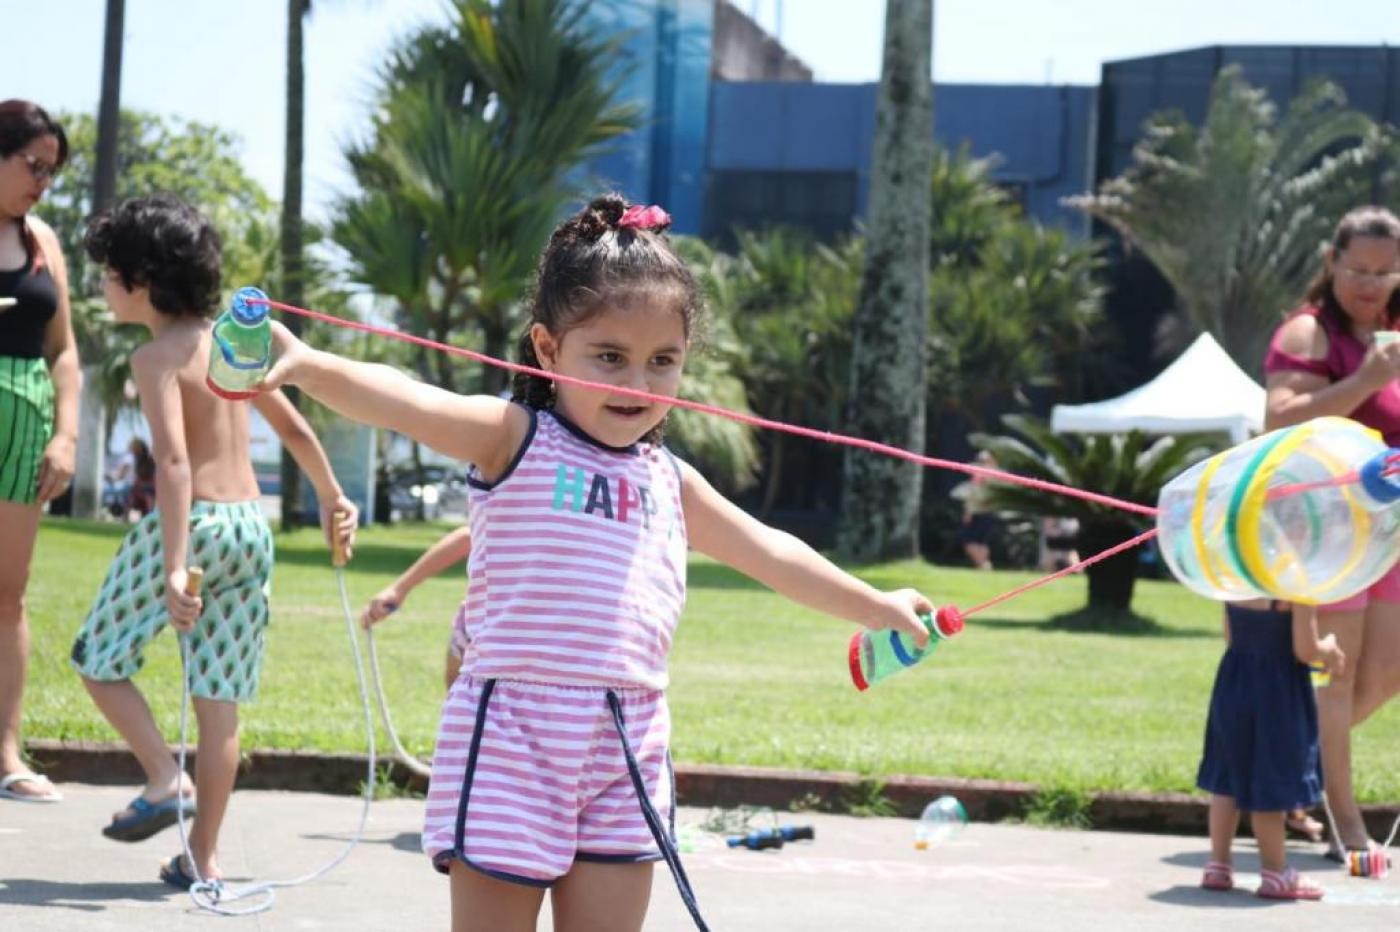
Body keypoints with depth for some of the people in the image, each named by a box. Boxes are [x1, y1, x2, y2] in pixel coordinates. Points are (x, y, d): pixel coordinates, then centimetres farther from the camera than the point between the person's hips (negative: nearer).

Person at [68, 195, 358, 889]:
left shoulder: (157, 358, -10)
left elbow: (174, 461, -22)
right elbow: (293, 427, 18)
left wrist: (174, 568, -27)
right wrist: (332, 498, 32)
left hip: (187, 524, -7)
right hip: (250, 522, 7)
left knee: (98, 660, 11)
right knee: (219, 699, 8)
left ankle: (166, 780, -3)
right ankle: (203, 854, 9)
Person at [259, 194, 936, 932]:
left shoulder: (668, 480, 15)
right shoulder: (514, 440, -4)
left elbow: (768, 553, 29)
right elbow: (409, 405, -22)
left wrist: (875, 607, 35)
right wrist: (306, 366, -41)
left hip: (627, 757, 5)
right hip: (512, 735, -5)